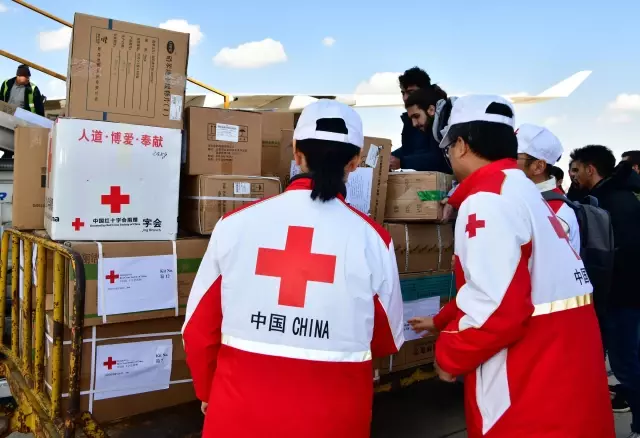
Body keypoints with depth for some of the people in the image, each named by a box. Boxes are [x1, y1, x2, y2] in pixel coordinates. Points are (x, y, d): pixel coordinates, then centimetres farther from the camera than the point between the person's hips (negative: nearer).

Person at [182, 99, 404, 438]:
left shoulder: (235, 222, -8)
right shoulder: (372, 238, -10)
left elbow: (198, 328, 0)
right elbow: (388, 341, 3)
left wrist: (207, 391, 18)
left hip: (241, 408, 1)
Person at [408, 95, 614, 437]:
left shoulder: (486, 199, -18)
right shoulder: (522, 191, 13)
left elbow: (499, 305, -26)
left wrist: (449, 354, -9)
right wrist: (440, 322, 31)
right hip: (556, 371, 9)